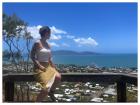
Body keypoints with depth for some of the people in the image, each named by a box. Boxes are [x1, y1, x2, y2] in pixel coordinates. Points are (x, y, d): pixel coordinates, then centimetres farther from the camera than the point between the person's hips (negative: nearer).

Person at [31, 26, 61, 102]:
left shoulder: (48, 45, 14)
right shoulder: (37, 43, -6)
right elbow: (32, 56, -8)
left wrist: (53, 66, 4)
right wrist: (39, 66, -18)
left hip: (48, 66, 6)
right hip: (39, 68, -6)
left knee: (58, 77, -23)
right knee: (46, 87, -21)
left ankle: (51, 92, 5)